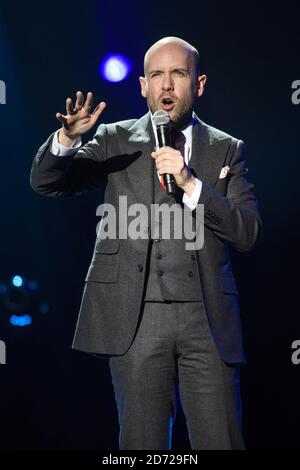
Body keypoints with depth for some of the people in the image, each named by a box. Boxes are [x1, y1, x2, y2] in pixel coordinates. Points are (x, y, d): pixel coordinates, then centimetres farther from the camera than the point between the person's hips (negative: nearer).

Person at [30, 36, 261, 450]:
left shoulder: (226, 149, 11)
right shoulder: (115, 141, 10)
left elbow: (248, 233, 1)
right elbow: (44, 182, 0)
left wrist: (190, 184, -12)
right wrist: (67, 137, -20)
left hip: (208, 321, 1)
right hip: (135, 318, 0)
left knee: (221, 441, 2)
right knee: (142, 443, 6)